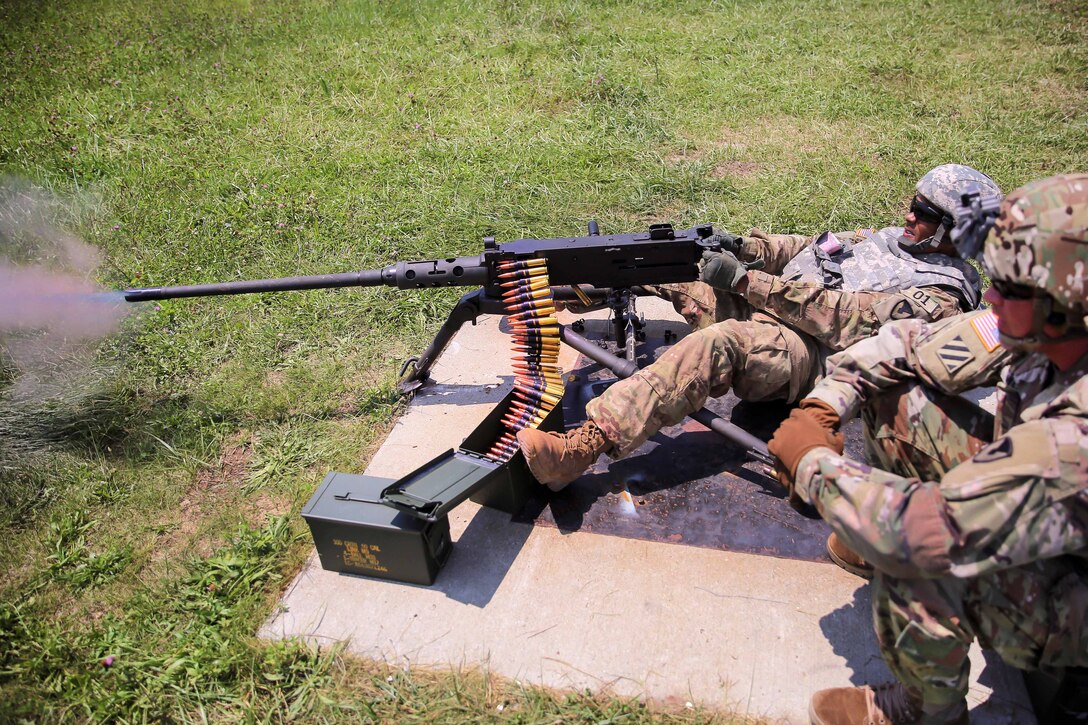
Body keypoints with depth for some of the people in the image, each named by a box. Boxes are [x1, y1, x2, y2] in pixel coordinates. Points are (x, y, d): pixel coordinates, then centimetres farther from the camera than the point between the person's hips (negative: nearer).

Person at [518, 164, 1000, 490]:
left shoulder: (940, 295, -3)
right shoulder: (893, 238, 25)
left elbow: (845, 316, -16)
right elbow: (809, 248, 20)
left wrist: (746, 280, -21)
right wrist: (745, 248, -1)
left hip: (807, 351, -9)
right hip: (764, 306, 9)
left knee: (714, 346, -39)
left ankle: (583, 446, -46)